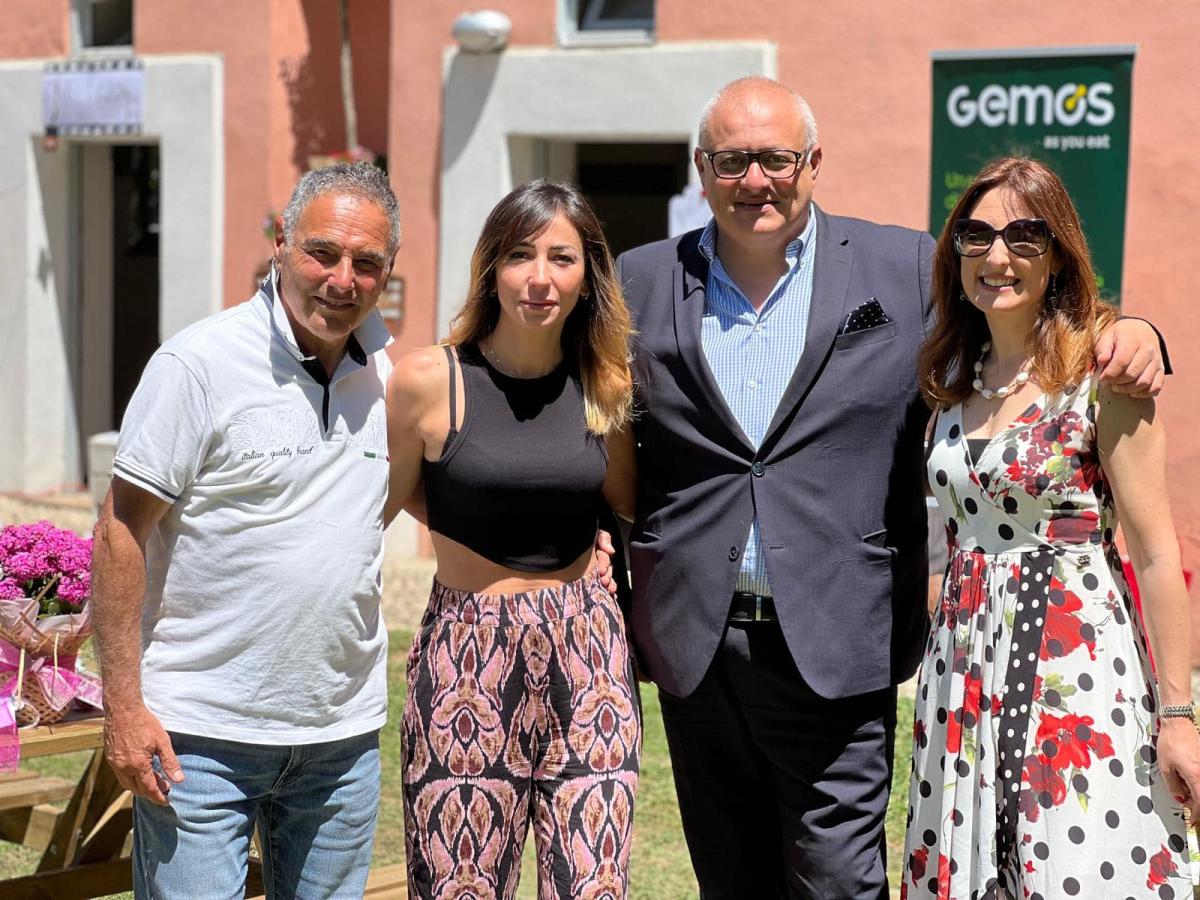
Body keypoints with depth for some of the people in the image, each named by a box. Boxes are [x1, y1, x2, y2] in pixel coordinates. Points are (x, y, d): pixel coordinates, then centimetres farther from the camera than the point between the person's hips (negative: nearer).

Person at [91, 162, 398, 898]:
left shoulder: (388, 368, 5)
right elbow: (123, 532, -9)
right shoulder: (199, 364, -10)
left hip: (344, 731, 5)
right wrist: (123, 704, -14)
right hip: (201, 734, -5)